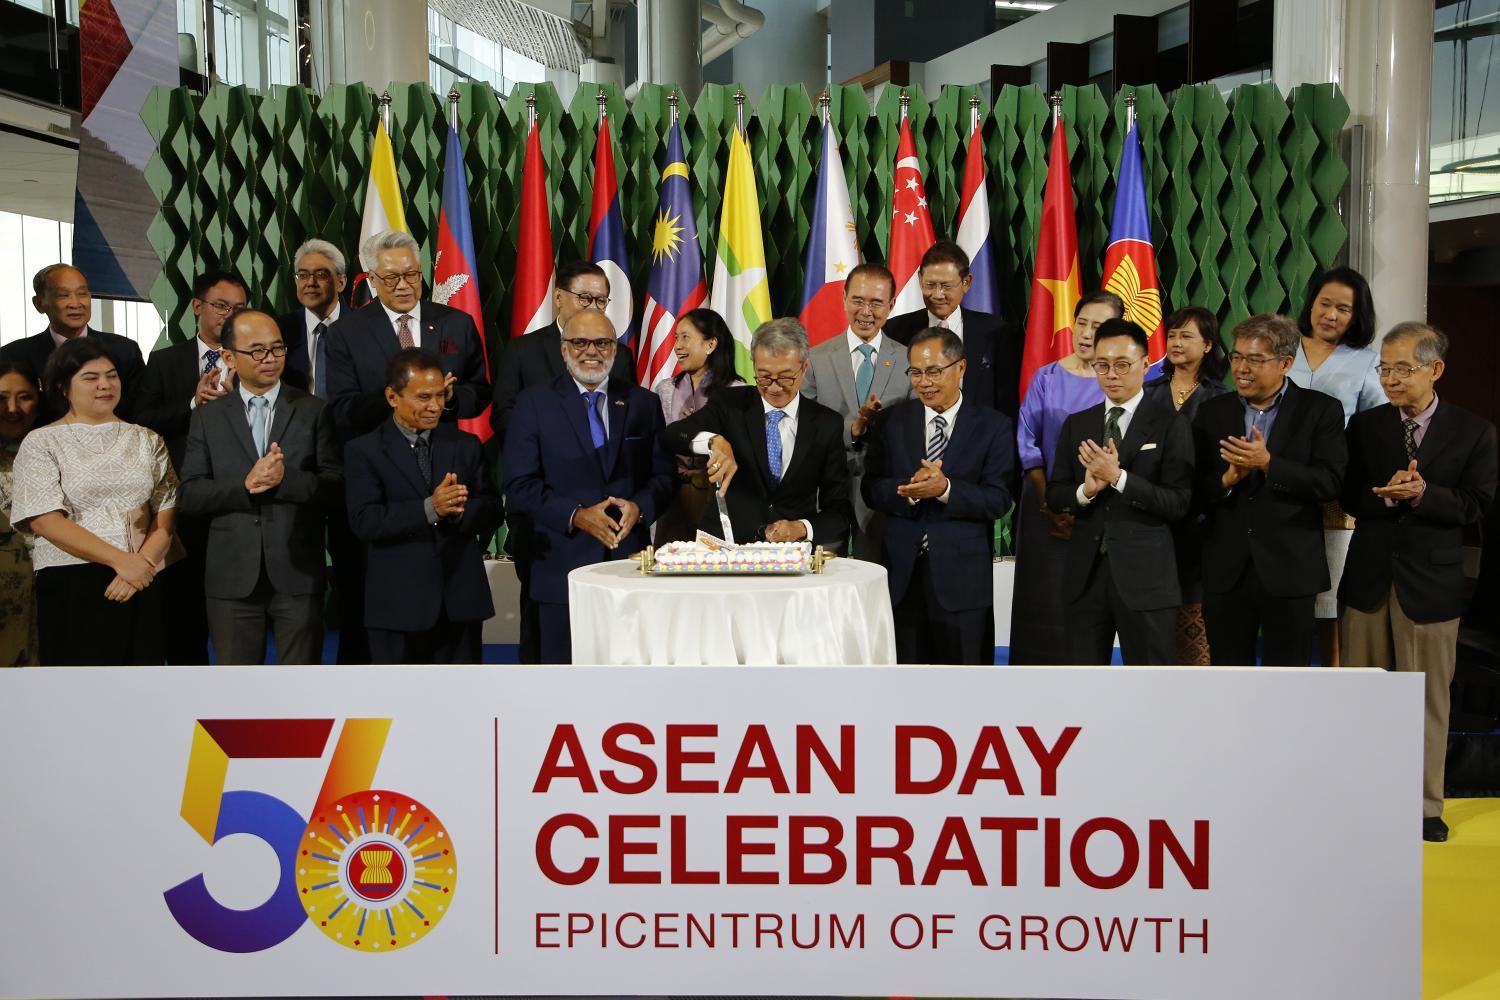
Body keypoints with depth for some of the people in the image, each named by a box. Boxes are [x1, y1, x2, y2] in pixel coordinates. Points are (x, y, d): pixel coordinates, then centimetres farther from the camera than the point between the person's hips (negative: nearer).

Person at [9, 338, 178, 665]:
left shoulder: (147, 440, 12)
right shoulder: (41, 442, 2)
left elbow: (166, 516, 5)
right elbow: (45, 521, -8)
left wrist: (143, 562, -13)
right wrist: (120, 560, -16)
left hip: (143, 583, 3)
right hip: (71, 587, -3)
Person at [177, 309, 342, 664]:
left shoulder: (313, 411, 5)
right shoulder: (207, 418, 8)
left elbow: (334, 485, -2)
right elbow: (189, 495, 1)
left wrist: (286, 478, -20)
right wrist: (244, 486, -16)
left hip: (297, 575, -1)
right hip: (233, 577, 1)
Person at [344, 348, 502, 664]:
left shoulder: (466, 445, 9)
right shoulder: (363, 451, -2)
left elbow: (492, 513, 3)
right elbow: (364, 521, -14)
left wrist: (458, 509, -19)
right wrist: (429, 508, -25)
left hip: (461, 600, 3)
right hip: (398, 604, -3)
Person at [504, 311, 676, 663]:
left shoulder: (643, 403, 11)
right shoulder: (534, 403, 3)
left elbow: (663, 474, 9)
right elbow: (519, 485, -3)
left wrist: (640, 506, -12)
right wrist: (575, 515, -15)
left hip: (630, 560, 2)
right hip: (564, 567, -2)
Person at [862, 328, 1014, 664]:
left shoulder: (993, 426, 1)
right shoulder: (890, 421, 8)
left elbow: (998, 499, -7)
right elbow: (871, 489, 1)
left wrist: (945, 488, -23)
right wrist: (910, 488, -19)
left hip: (962, 576, -2)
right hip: (901, 573, 2)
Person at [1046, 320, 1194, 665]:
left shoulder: (1170, 425, -3)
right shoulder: (1076, 425, 11)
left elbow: (1179, 504, -11)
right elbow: (1054, 495, 8)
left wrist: (1118, 477, -20)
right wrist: (1086, 490, -13)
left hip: (1144, 576, -4)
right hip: (1084, 574, 4)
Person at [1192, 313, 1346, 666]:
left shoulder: (1320, 410, -1)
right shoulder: (1212, 412, 8)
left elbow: (1330, 482, -12)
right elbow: (1195, 489, 4)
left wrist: (1268, 463, -22)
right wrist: (1226, 480, -16)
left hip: (1288, 571, -2)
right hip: (1225, 572, 3)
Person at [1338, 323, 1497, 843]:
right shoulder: (1364, 425, 5)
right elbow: (1349, 497, 1)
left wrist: (1421, 494, -24)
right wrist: (1387, 495, -19)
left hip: (1430, 580, -2)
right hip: (1369, 576, 2)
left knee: (1428, 698, 5)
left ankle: (1425, 805, 17)